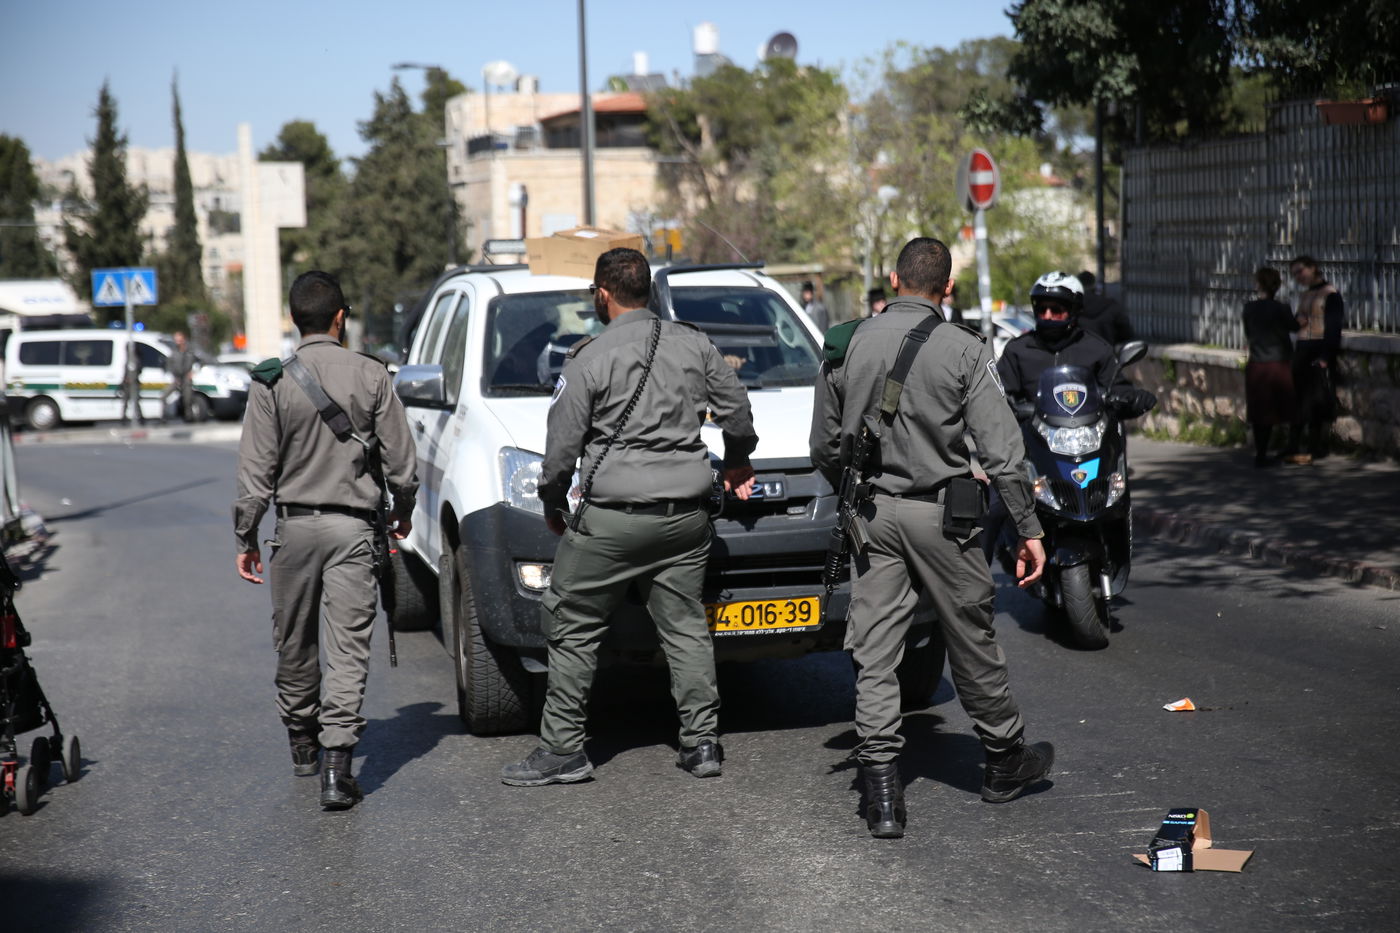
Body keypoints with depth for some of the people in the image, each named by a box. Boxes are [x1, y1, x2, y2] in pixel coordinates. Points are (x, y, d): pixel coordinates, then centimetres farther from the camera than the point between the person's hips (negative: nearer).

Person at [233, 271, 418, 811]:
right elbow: (401, 460, 2)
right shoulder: (370, 376, -3)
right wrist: (403, 511, 19)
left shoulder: (271, 382, -5)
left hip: (295, 526, 1)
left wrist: (246, 536, 6)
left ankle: (302, 741, 34)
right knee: (348, 648, -1)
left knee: (295, 644, 17)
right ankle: (336, 764, -10)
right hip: (353, 527, 0)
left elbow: (256, 470, -4)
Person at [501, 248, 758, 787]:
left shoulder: (590, 360, -8)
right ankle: (702, 743, 11)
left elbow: (562, 446, -6)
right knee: (685, 627, 12)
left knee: (571, 625, 5)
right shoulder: (694, 345, 6)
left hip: (613, 518, -5)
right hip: (686, 516, 5)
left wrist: (552, 503, 10)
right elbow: (736, 408, 16)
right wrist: (738, 460, 35)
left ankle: (562, 748, 6)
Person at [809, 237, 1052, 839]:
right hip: (939, 514, -2)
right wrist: (1028, 529, -2)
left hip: (872, 514, 2)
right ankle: (1006, 761, 31)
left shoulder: (847, 345, 2)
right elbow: (1001, 451, -9)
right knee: (972, 645, 13)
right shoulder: (963, 350, -7)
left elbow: (825, 447, 9)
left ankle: (881, 797, -1)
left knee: (873, 656, 3)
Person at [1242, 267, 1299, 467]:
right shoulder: (1280, 309, -11)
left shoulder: (1249, 308, 0)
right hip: (1278, 365, -3)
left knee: (1259, 413, 7)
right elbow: (1295, 327, 4)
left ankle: (1260, 455, 8)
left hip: (1255, 366, 3)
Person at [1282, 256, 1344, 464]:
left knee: (1318, 400, -3)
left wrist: (1325, 357, -19)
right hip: (1302, 350, 7)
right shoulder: (1305, 295, 16)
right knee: (1299, 398, 5)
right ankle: (1293, 446, 6)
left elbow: (1333, 327, -13)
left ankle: (1317, 449, 1)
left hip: (1320, 351, -7)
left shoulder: (1330, 293, -7)